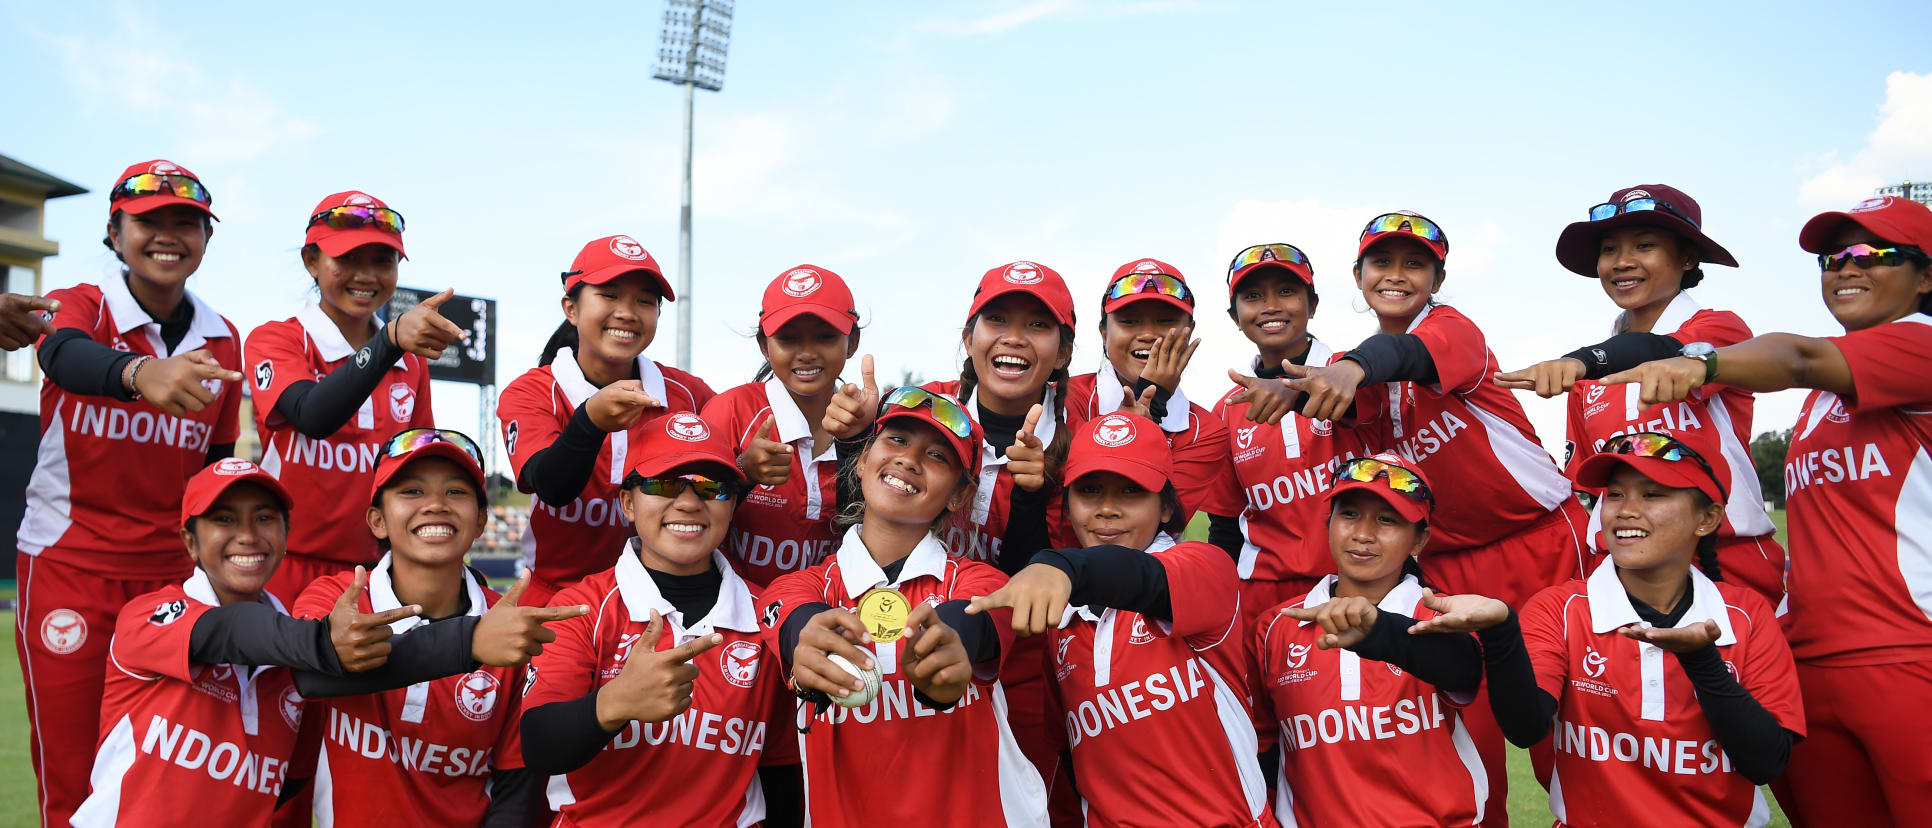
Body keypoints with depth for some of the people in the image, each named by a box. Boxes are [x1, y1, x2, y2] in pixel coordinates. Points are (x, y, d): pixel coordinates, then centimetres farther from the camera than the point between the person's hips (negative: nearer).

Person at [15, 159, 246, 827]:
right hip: (67, 567, -2)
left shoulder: (222, 339, 6)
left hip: (172, 573, 3)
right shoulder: (80, 305, -4)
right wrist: (142, 373, -52)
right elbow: (68, 354, -29)